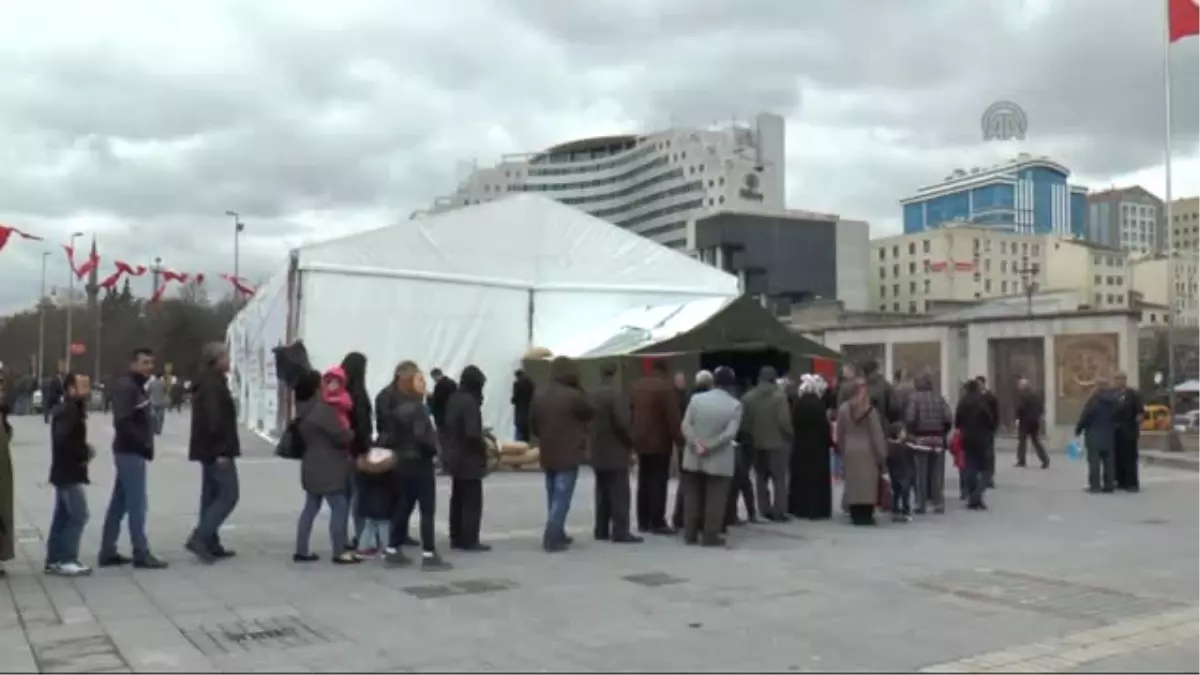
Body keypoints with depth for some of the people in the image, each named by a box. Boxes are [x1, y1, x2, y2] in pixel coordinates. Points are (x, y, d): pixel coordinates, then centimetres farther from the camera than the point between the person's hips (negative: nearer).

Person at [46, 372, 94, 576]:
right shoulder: (69, 411, -18)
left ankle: (54, 560, 17)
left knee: (62, 516, 12)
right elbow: (63, 439, -28)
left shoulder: (70, 409, 14)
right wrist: (85, 452, -17)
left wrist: (84, 450, 0)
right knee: (78, 515, -8)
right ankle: (66, 561, -5)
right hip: (70, 472, -10)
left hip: (64, 471, 10)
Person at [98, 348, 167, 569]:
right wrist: (144, 444, -20)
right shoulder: (126, 387, -13)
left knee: (119, 504, 13)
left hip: (129, 452, 10)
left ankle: (107, 552, 18)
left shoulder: (136, 387, 17)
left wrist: (145, 445, 6)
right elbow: (122, 422, -22)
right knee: (136, 504, -7)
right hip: (131, 452, -10)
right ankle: (141, 554, -4)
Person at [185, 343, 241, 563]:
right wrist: (221, 450, -23)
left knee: (212, 496, 11)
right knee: (228, 496, -8)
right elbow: (214, 419, -24)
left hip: (209, 450, 10)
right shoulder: (213, 384, -16)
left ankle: (211, 544, 14)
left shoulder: (207, 382, 17)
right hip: (216, 451, -10)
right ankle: (199, 537, -12)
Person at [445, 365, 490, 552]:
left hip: (455, 456, 9)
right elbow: (472, 433, -26)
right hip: (469, 458, -9)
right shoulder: (469, 401, -21)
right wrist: (484, 444, -10)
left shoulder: (453, 399, 6)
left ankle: (456, 538, 20)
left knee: (458, 499, 14)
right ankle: (469, 540, 2)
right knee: (472, 500, -1)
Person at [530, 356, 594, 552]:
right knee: (562, 499, -4)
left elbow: (532, 424, 11)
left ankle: (557, 534, 25)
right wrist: (580, 389, 2)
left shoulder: (539, 395, 4)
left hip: (547, 455, 7)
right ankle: (552, 539, -7)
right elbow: (591, 413, 0)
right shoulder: (574, 396, -17)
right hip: (569, 455, -7)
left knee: (553, 498, 17)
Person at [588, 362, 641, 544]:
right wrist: (631, 442, -7)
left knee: (602, 493, 12)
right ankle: (620, 532, -5)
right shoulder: (616, 396, -15)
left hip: (597, 453, 8)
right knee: (620, 494, -4)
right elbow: (623, 423, -21)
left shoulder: (592, 396, 9)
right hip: (616, 453, -8)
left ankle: (601, 530, 14)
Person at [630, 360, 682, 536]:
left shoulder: (636, 386, 9)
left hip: (641, 442, 7)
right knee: (659, 482, -3)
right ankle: (657, 523, -3)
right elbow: (673, 417, -17)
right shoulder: (666, 387, -13)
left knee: (644, 482, 11)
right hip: (660, 442, -7)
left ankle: (643, 521, 14)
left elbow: (630, 412, 13)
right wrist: (679, 440, -11)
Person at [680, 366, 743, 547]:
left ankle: (690, 534, 14)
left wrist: (696, 444, -13)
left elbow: (685, 425, -7)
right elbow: (730, 433, -16)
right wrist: (709, 447, -15)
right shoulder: (735, 405, -7)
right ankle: (710, 535, 4)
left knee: (692, 497, 11)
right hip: (719, 460, -3)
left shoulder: (696, 398, 0)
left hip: (694, 458, 3)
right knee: (714, 499, 4)